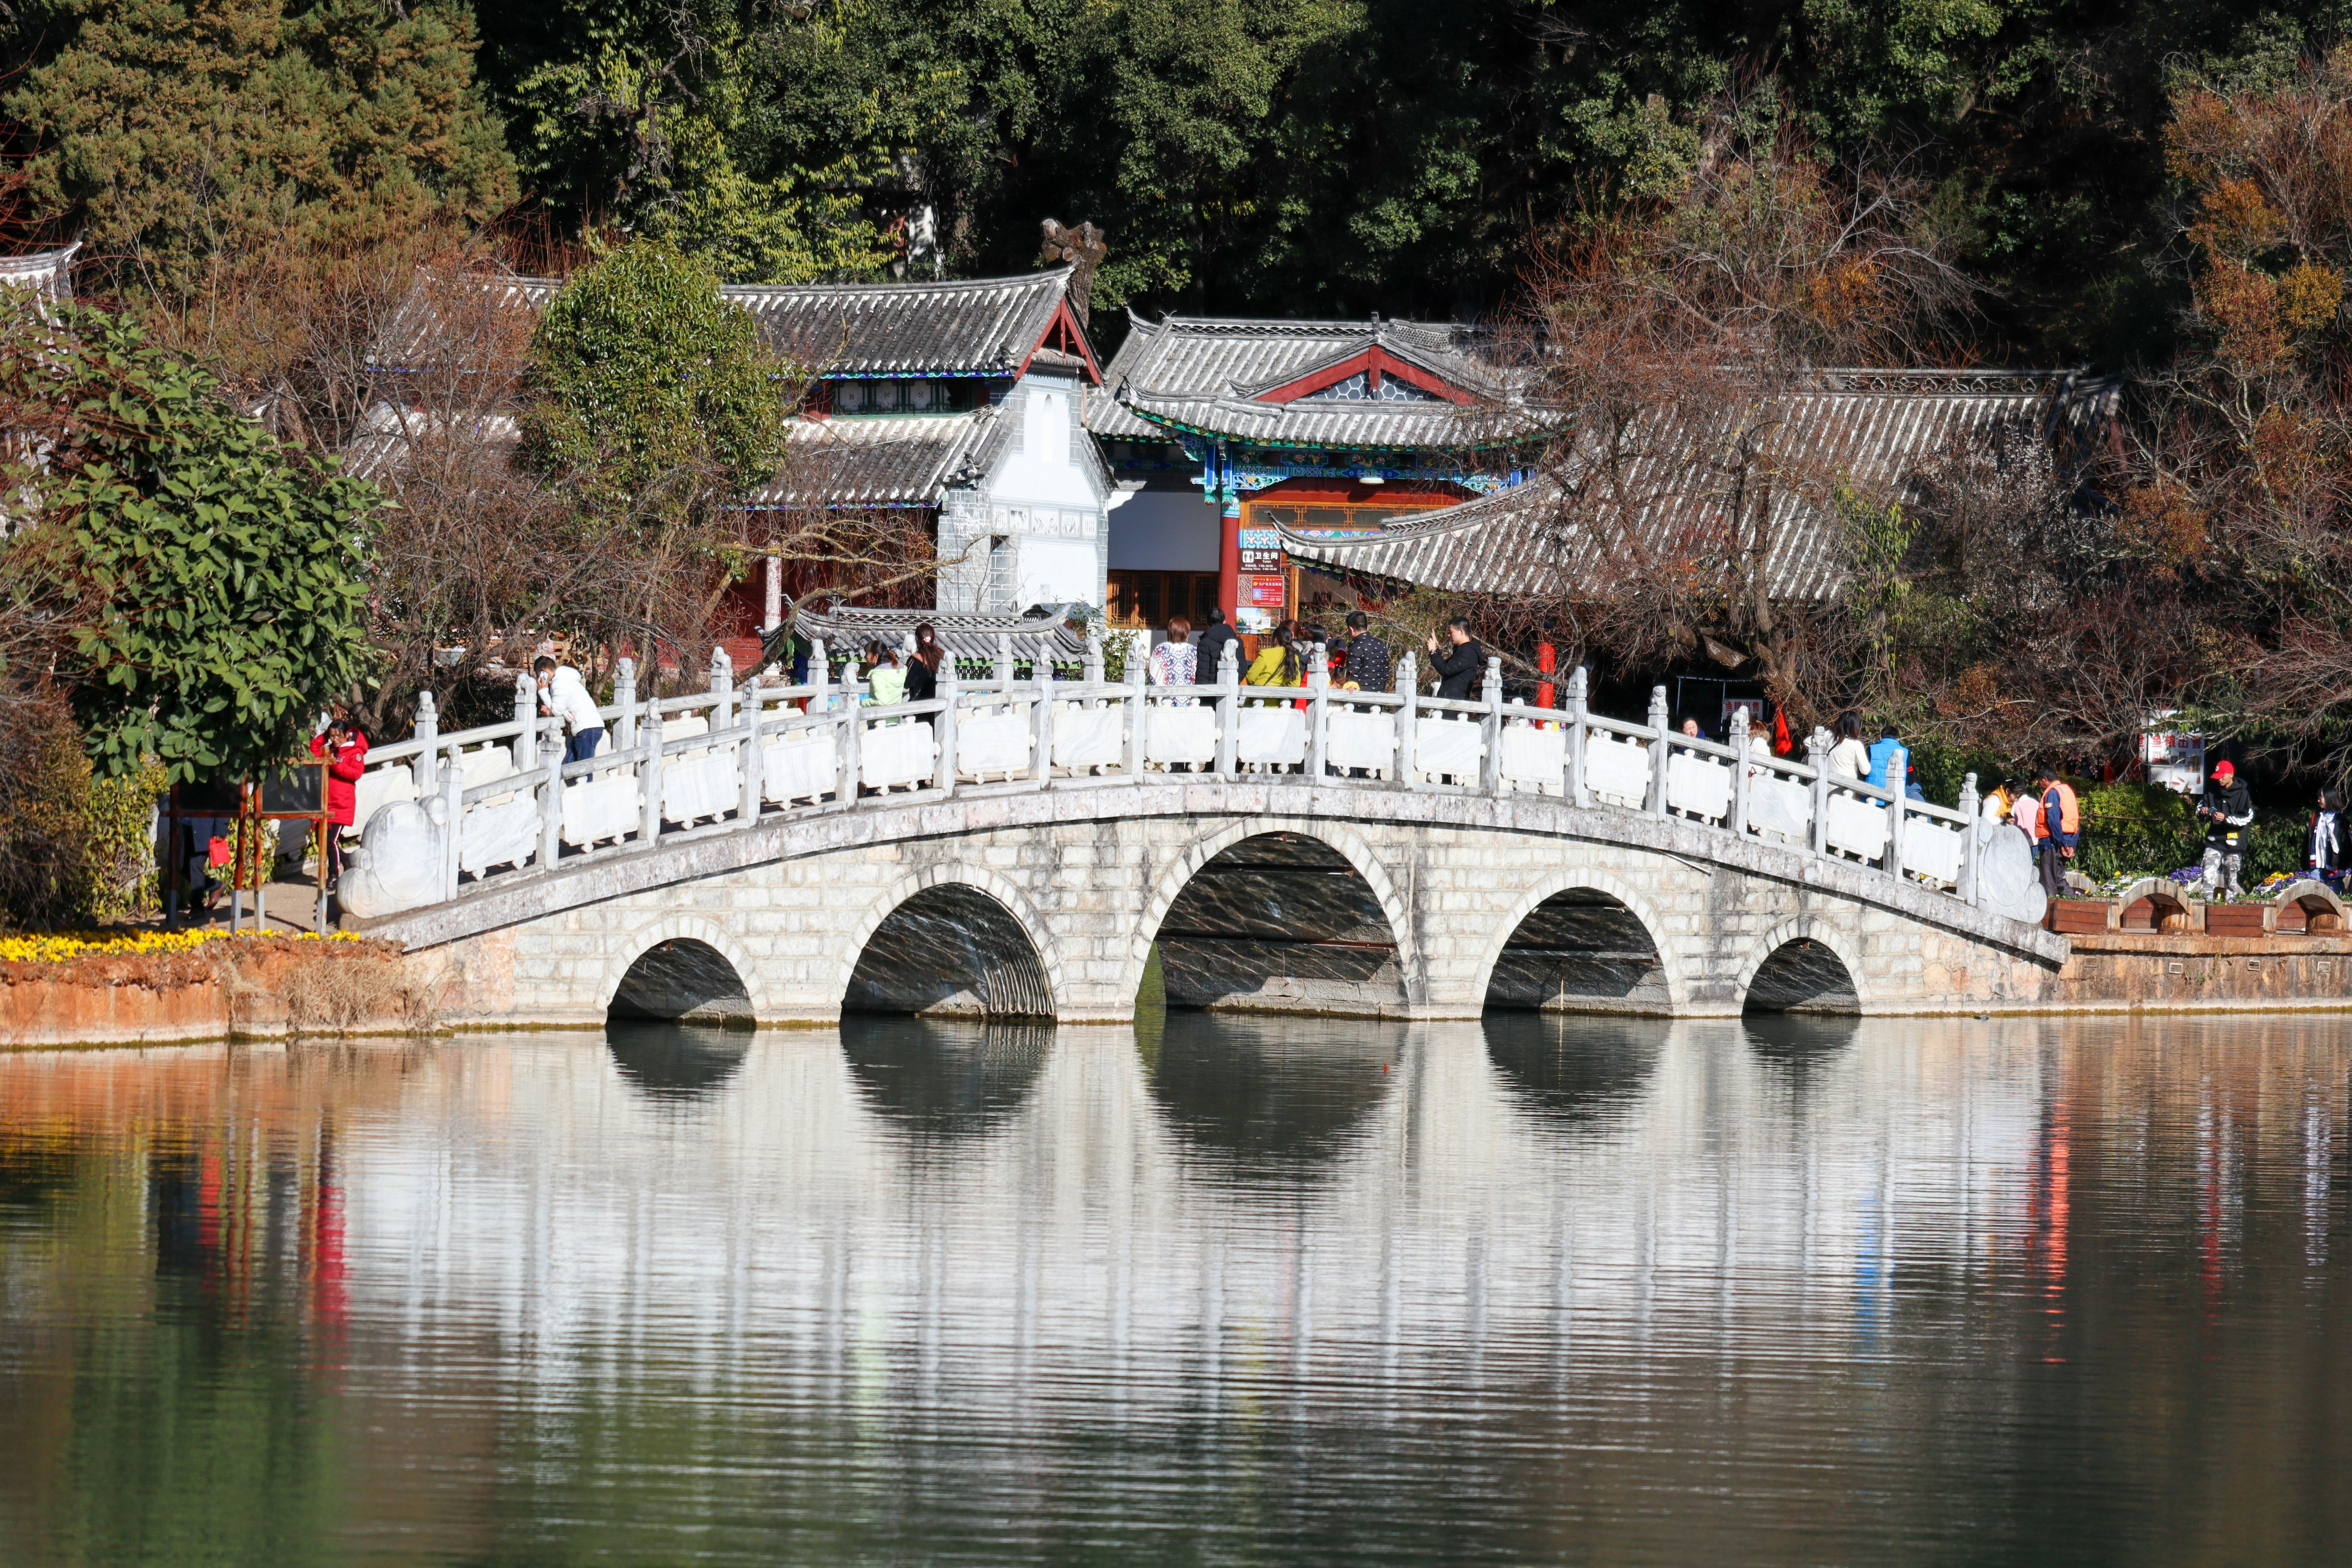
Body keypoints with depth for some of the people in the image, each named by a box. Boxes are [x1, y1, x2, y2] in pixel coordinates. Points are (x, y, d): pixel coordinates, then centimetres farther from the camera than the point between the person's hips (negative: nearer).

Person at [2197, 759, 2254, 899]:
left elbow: (2247, 818, -9)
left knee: (2231, 877, 5)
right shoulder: (2212, 792, 7)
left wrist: (2227, 819, -21)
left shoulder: (2242, 794, -5)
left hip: (2233, 843, -3)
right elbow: (2200, 808, 17)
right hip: (2214, 841, 3)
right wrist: (2203, 812, -7)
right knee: (2209, 876, -8)